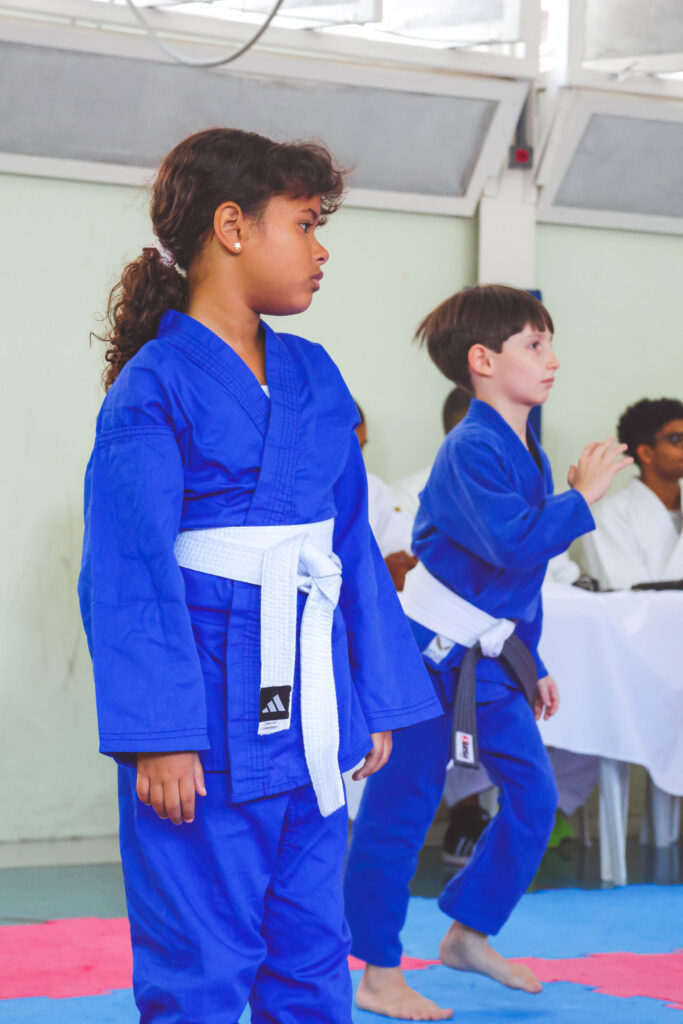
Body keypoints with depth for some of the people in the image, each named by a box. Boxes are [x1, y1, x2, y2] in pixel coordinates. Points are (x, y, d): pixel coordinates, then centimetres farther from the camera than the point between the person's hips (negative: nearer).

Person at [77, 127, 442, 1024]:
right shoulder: (155, 386, -9)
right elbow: (129, 573, -12)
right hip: (210, 712, -6)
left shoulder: (314, 378, 11)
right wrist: (160, 735, -17)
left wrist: (375, 699, 12)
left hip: (309, 707, 7)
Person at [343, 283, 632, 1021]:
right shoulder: (470, 453, -18)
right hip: (431, 650, -9)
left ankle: (468, 933, 26)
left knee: (534, 799, 9)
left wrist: (534, 666, 22)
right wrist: (582, 496, -21)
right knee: (399, 809, -1)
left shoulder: (526, 453, 11)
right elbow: (511, 543, -31)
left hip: (490, 658, 9)